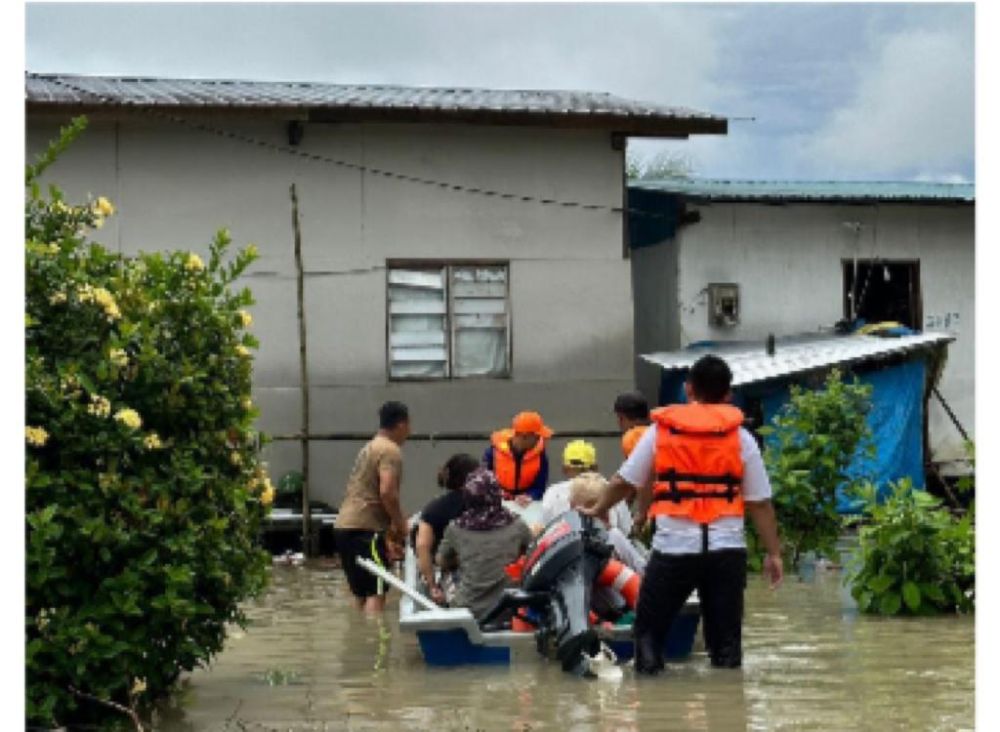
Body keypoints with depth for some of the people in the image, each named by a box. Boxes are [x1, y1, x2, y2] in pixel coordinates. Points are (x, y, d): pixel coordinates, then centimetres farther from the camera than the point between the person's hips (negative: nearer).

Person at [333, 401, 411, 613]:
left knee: (361, 594, 14)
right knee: (376, 593, -13)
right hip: (365, 529, -10)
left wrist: (388, 538, 28)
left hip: (344, 526, 10)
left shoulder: (370, 448, 22)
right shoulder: (391, 451, -8)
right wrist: (400, 524, -8)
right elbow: (387, 492, -23)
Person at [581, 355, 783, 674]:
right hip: (726, 548, 1)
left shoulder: (661, 430, 6)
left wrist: (596, 510, 31)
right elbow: (760, 503, 4)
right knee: (725, 635, 9)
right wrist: (773, 553, 11)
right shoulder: (741, 437, 6)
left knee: (649, 629, 10)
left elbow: (624, 481, 13)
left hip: (674, 547, -1)